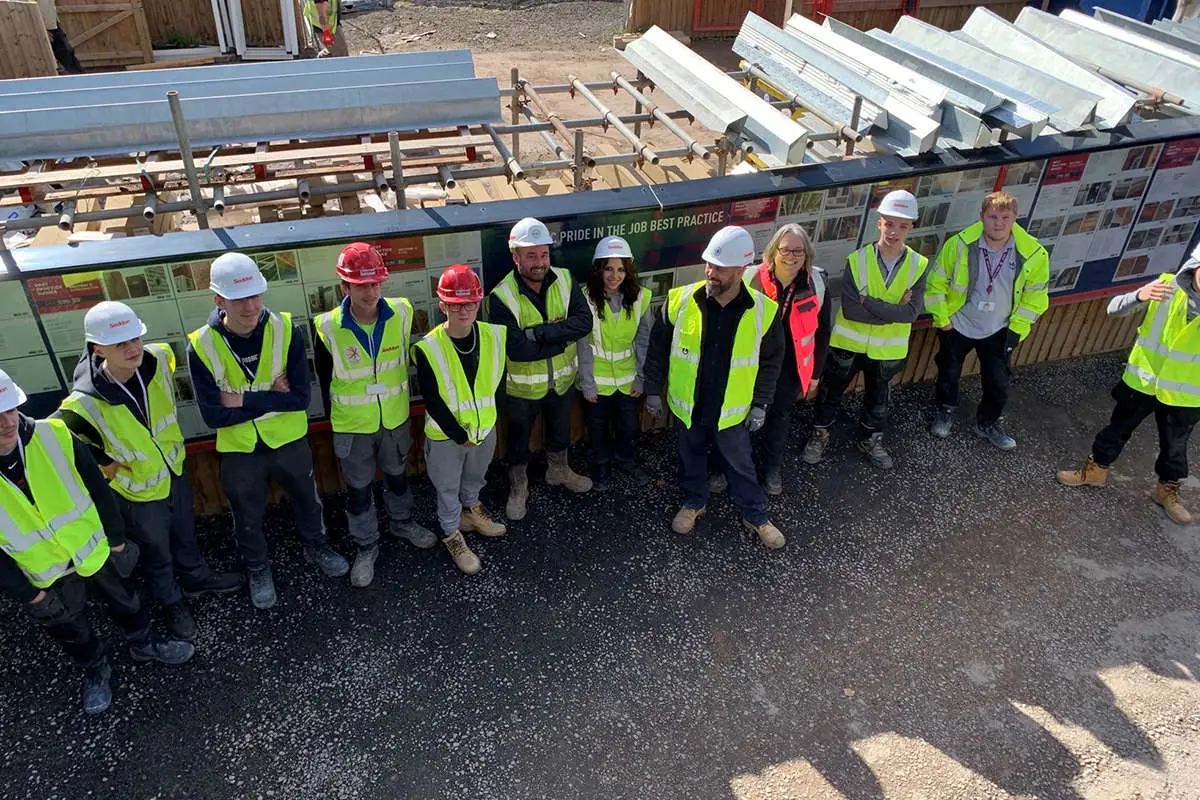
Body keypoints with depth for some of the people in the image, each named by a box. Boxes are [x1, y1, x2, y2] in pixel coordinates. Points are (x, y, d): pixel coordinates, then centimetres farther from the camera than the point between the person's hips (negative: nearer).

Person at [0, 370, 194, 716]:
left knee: (124, 601, 24)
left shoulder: (54, 436, -24)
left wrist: (116, 537, -1)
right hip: (47, 577, -1)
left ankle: (144, 643, 52)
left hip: (94, 547, 1)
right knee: (72, 631, 23)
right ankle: (95, 669, 51)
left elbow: (97, 488, -9)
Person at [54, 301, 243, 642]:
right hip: (137, 492, -4)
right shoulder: (84, 403, -36)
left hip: (175, 470, 4)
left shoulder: (158, 360, -22)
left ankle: (196, 576, 56)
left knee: (185, 533, 29)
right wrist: (108, 466, -11)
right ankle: (172, 602, 47)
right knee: (156, 550, 21)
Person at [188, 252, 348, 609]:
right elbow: (213, 415, -21)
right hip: (239, 450, 0)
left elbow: (300, 397, -23)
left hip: (289, 440, 1)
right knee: (248, 517, 22)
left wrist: (243, 400, -26)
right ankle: (258, 569, 48)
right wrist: (271, 398, -25)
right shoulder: (202, 346, -21)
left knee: (306, 500, 25)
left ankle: (316, 546, 53)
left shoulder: (286, 330, -21)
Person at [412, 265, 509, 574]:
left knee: (475, 475, 28)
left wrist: (486, 413, 3)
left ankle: (471, 510, 56)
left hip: (484, 428, 4)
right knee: (448, 487, 16)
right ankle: (452, 534, 39)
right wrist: (459, 435, -17)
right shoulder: (428, 348, -24)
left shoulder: (494, 335, -14)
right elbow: (432, 401, -20)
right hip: (446, 434, -4)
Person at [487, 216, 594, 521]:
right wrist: (563, 338, -25)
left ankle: (559, 471, 56)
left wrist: (540, 332, -32)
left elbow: (584, 321, -23)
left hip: (562, 378, 4)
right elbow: (517, 349, -33)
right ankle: (518, 488, 43)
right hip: (523, 386, -4)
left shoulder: (564, 280, -13)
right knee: (518, 438, 19)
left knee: (560, 430, 28)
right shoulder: (502, 297, -26)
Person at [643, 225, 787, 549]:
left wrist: (760, 404, 1)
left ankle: (755, 515, 40)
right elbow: (658, 347, -3)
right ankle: (694, 502, 49)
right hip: (687, 407, 1)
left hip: (732, 411, -1)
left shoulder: (763, 311, -17)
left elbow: (771, 360, -2)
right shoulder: (680, 300, -17)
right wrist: (653, 390, 2)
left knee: (740, 464, 18)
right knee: (691, 458, 23)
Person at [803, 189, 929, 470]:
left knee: (879, 398, 22)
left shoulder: (918, 265, -11)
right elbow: (850, 310, -24)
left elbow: (911, 312, -21)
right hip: (849, 344, -2)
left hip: (888, 349, 2)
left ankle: (871, 439, 45)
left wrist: (869, 303, -27)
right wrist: (892, 312, -25)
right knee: (831, 392, 16)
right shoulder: (857, 260, -17)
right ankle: (820, 434, 39)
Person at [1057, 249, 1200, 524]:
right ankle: (1095, 470, 38)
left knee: (1175, 445, 17)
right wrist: (1139, 296, -39)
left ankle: (1167, 489, 40)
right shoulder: (1166, 286, -13)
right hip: (1143, 381, 0)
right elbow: (1114, 309, -16)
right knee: (1118, 429, 18)